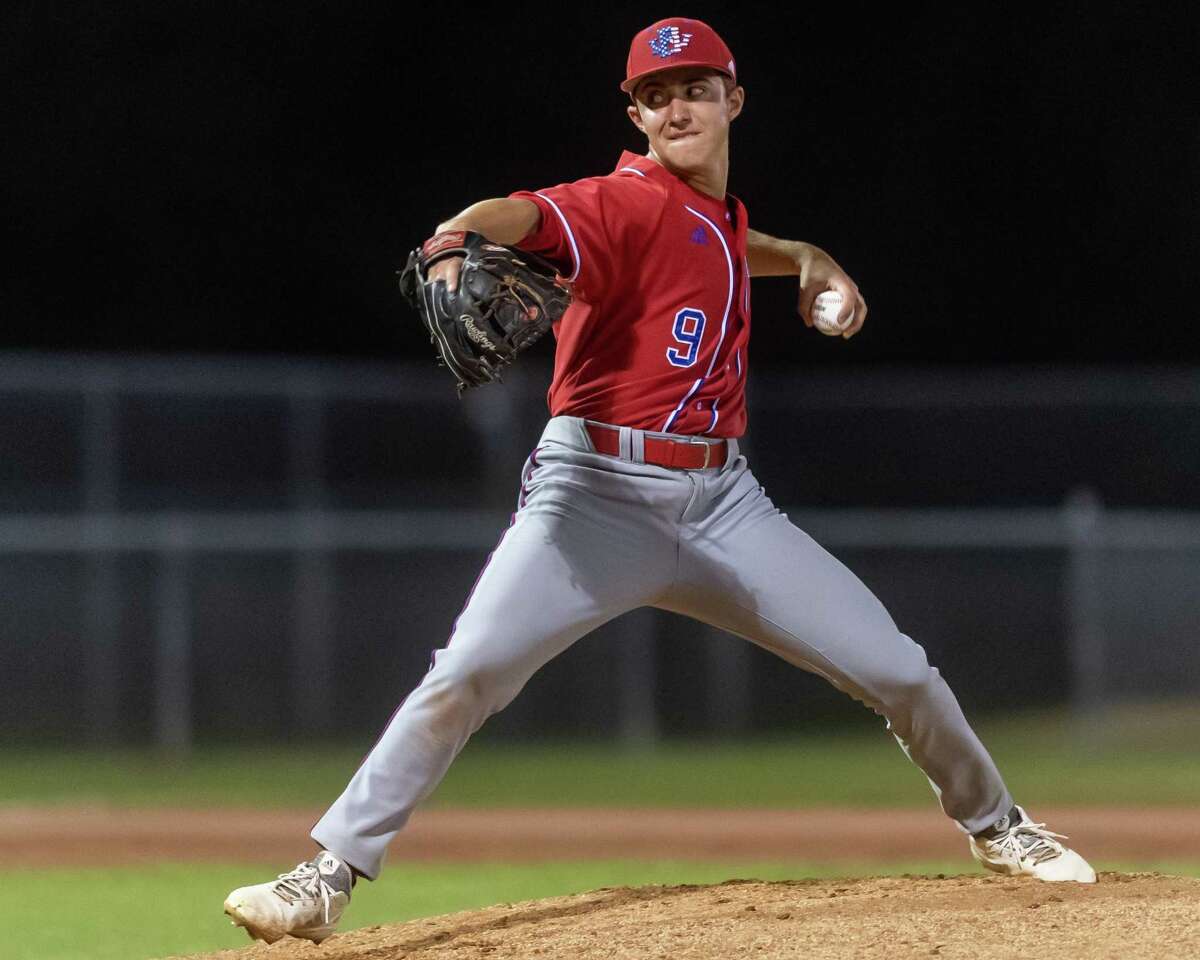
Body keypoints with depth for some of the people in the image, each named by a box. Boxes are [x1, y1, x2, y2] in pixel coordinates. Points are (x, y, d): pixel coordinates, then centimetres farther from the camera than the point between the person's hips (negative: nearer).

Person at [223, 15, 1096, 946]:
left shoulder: (720, 214, 12)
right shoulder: (630, 203, -11)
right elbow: (521, 216, -32)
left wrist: (806, 261, 19)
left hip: (723, 503, 6)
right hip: (597, 495, -6)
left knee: (897, 670, 4)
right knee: (468, 674, -24)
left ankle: (995, 826, 29)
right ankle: (331, 876, -17)